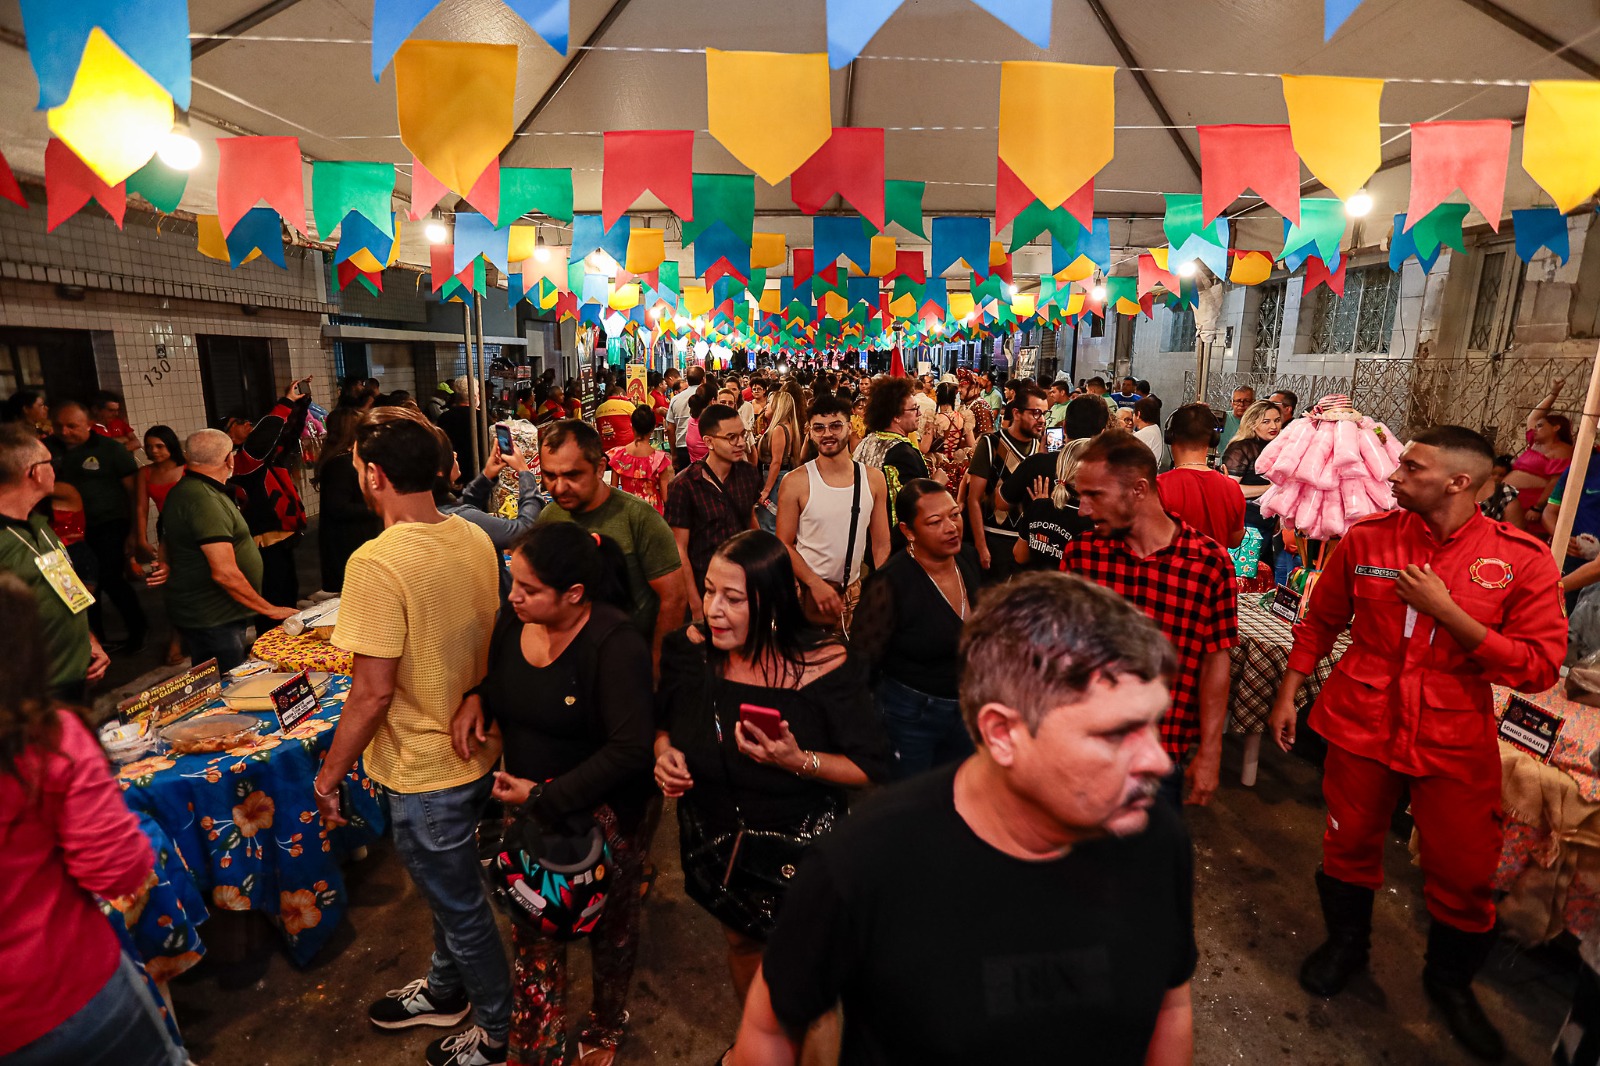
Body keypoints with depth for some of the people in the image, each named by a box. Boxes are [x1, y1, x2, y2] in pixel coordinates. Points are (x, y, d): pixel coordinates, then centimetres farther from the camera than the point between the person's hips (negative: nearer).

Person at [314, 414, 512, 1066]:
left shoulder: (376, 562, -26)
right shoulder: (475, 539, -4)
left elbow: (373, 693, -24)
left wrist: (328, 776, -9)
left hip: (423, 771, -7)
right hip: (477, 750, 7)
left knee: (460, 907, 15)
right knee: (448, 887, 29)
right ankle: (446, 990, 54)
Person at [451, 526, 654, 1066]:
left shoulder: (615, 645, -28)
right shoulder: (513, 620, -8)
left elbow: (630, 748, -29)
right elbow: (499, 679, 13)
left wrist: (544, 797, -24)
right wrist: (475, 696, -10)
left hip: (600, 813, -5)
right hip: (528, 805, 5)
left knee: (609, 929, 20)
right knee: (533, 933, 19)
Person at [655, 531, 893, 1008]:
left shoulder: (822, 664, -27)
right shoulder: (692, 650, -16)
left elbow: (873, 768, -19)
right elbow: (664, 722, 4)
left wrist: (799, 761, -34)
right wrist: (664, 751, -17)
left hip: (801, 852, -3)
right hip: (715, 843, 4)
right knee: (740, 942, 30)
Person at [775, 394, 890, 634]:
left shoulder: (873, 479, 0)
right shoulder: (795, 482, -9)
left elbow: (881, 544, 4)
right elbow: (784, 544, -7)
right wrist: (816, 584, -17)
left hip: (857, 590, 3)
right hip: (808, 592, -3)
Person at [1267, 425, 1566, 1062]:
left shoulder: (1522, 559, -9)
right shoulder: (1367, 538, -5)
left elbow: (1539, 668, -11)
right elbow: (1320, 621, 6)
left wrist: (1444, 610, -21)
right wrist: (1288, 694, 5)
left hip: (1456, 742, 0)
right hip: (1361, 724, 1)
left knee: (1464, 872, 13)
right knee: (1350, 844, 15)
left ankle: (1450, 980, 43)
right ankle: (1346, 944, 43)